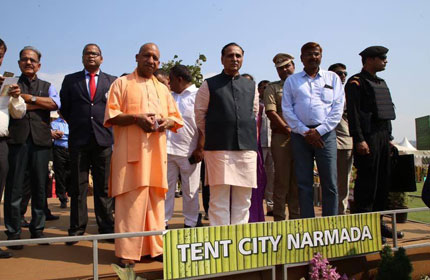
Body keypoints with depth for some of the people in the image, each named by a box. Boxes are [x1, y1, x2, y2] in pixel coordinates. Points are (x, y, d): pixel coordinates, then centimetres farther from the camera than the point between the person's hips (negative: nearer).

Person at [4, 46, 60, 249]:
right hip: (17, 139, -2)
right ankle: (13, 233, 6)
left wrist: (28, 97, -3)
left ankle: (37, 230, 16)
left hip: (41, 140, 2)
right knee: (14, 188, -2)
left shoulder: (47, 87, 18)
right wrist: (40, 103, -5)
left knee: (40, 187, 5)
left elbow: (55, 103, -2)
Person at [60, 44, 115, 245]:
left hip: (104, 139, 0)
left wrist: (109, 127, 1)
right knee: (78, 186, 4)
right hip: (78, 139, 1)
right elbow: (64, 108, 13)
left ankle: (107, 228, 10)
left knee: (104, 186, 3)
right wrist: (76, 125, 8)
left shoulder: (112, 81, 11)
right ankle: (77, 229, 11)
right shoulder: (70, 80, 12)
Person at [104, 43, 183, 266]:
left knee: (156, 199, 5)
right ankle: (127, 252, -2)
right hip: (130, 151, -5)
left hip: (157, 151, 5)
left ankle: (155, 248, 13)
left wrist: (167, 122, -4)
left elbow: (176, 118, 19)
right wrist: (135, 117, -17)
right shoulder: (122, 83, 6)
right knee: (130, 200, -8)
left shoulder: (163, 89, 21)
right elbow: (111, 116, -2)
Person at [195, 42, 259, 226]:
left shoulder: (251, 86, 17)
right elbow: (199, 114, 9)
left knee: (243, 200, 6)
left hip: (247, 148, 4)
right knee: (219, 199, -4)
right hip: (218, 149, -3)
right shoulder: (209, 85, 6)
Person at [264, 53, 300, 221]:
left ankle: (296, 217, 16)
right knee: (282, 180, -3)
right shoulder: (272, 88, 9)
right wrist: (288, 130, -11)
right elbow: (271, 113, -4)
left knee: (298, 181, 7)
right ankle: (279, 218, 5)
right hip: (281, 138, -3)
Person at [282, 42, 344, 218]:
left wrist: (320, 130, -7)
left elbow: (338, 107, 4)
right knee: (303, 182, 2)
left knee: (330, 182, -4)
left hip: (325, 133, 0)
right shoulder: (292, 81, 13)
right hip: (300, 135, 1)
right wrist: (305, 131, -6)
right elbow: (287, 110, 5)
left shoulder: (332, 78, 14)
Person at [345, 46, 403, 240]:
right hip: (368, 138, -9)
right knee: (366, 183, -7)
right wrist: (359, 140, -20)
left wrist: (389, 137, 18)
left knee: (383, 182, 10)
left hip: (383, 137, 9)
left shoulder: (381, 83, 21)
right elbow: (353, 113, -13)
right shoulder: (356, 82, -5)